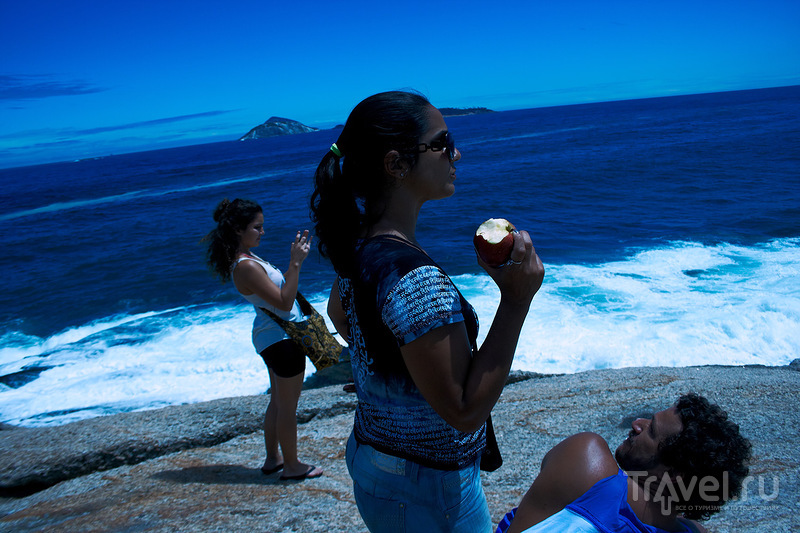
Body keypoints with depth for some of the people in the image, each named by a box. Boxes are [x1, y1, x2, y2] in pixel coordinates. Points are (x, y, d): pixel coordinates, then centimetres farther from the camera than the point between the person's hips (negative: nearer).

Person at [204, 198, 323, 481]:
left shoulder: (245, 258, 6)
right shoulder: (246, 266, -26)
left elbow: (279, 285, 17)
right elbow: (284, 302, -27)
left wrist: (294, 260, 10)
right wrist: (296, 263, -27)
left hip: (272, 337, 11)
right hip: (283, 338, -11)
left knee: (277, 401, 23)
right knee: (288, 407, 5)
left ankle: (273, 458, 37)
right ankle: (292, 466, 20)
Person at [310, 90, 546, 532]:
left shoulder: (358, 243, -3)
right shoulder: (416, 280, -32)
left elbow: (338, 315, 18)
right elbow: (465, 413, -26)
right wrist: (515, 301, -29)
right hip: (425, 492, -8)